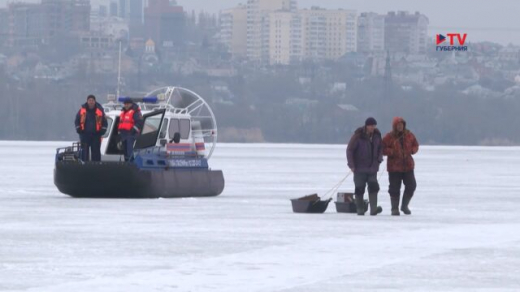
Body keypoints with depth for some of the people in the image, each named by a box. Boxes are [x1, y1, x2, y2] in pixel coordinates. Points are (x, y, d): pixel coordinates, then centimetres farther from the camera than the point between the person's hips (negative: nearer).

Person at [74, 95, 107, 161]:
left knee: (96, 151, 3)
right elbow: (77, 121, 12)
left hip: (96, 134, 0)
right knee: (84, 151, -2)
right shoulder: (82, 110, 5)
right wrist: (79, 129, 1)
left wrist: (102, 130, -2)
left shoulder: (99, 110, 4)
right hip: (84, 134, 0)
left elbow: (104, 122, 9)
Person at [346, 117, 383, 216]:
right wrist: (351, 165, -11)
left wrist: (379, 159, 4)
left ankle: (373, 209, -15)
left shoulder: (377, 135, 4)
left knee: (373, 187, -10)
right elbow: (349, 150, -8)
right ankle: (360, 209, 9)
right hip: (360, 167, -3)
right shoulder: (358, 136, -11)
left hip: (372, 167, 3)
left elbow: (380, 148, 19)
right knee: (359, 189, 1)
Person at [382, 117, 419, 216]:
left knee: (411, 185, 1)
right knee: (395, 188, 0)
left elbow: (415, 145, 15)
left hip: (408, 165, 3)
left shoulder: (409, 135, 5)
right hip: (394, 166, -3)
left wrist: (411, 150, -6)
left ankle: (405, 206, 18)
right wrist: (393, 152, -20)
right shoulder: (389, 137, -5)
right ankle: (395, 209, 10)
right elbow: (383, 149, -6)